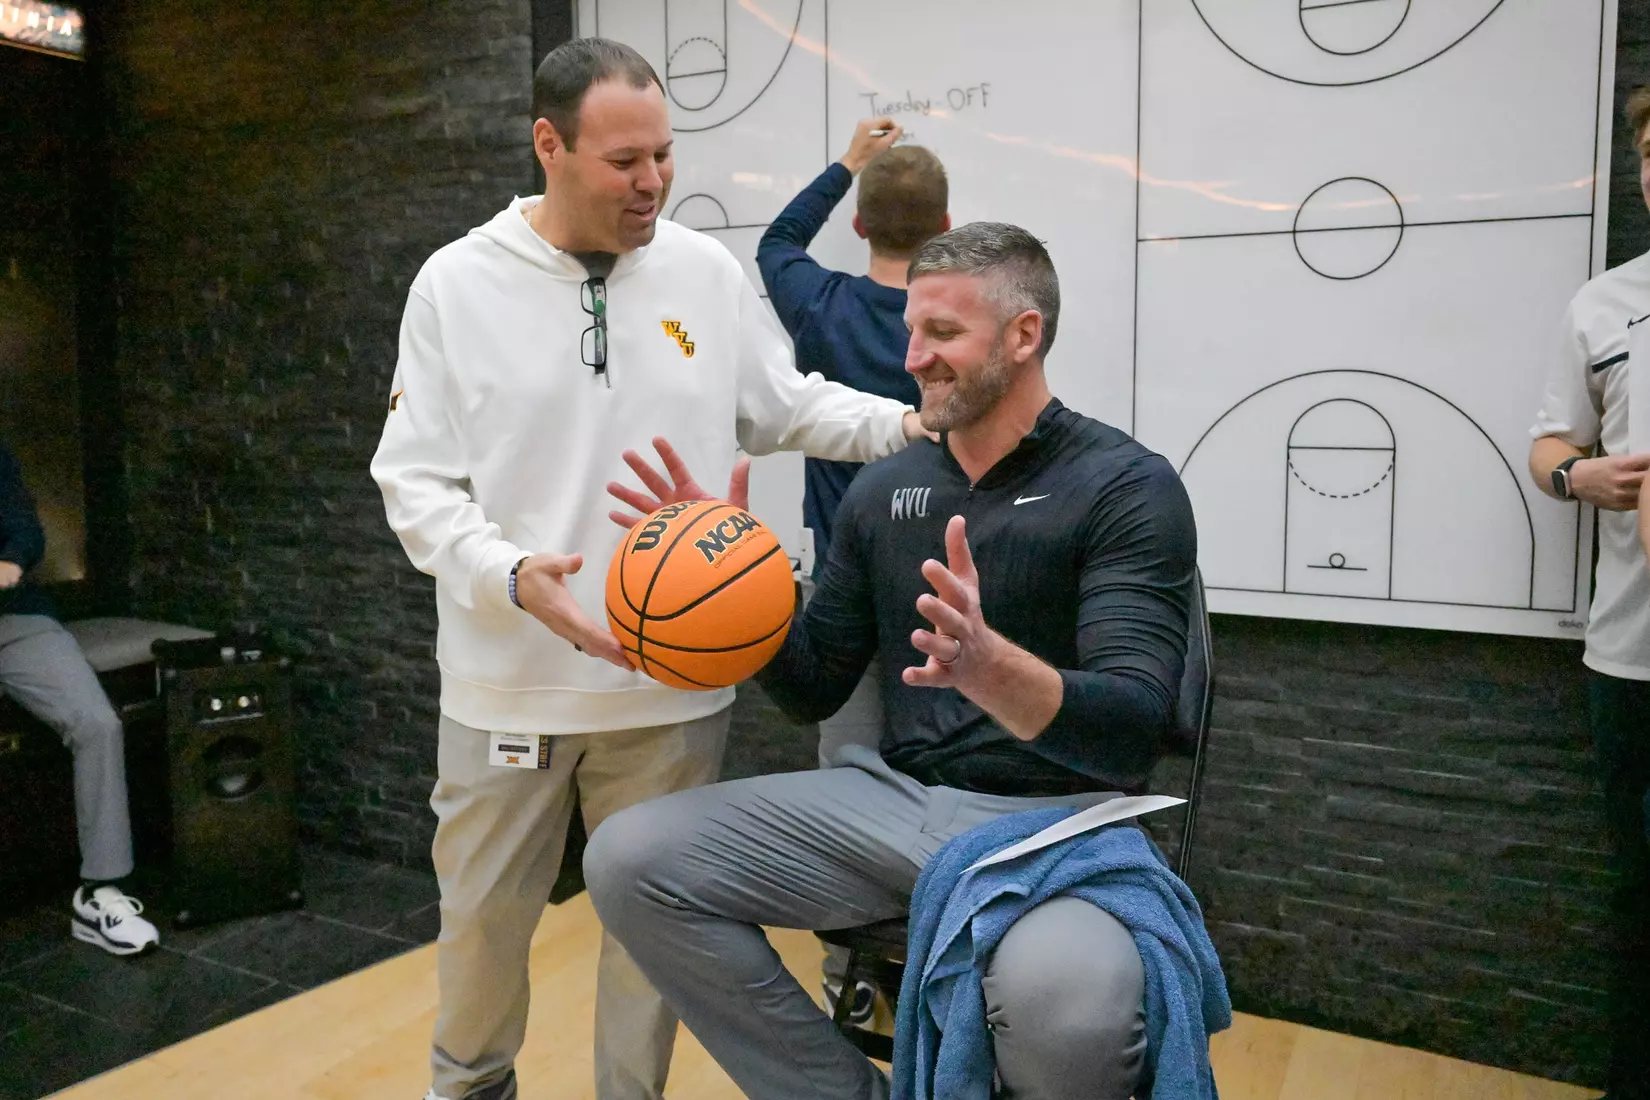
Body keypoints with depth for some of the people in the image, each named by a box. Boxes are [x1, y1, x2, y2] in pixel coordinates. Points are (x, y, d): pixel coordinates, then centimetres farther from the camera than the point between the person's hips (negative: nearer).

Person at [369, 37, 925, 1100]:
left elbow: (785, 406, 13)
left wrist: (907, 424, -2)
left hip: (676, 682, 1)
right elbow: (416, 483, -4)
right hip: (509, 683, 0)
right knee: (483, 913, 16)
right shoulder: (458, 283, -4)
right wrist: (512, 575, -21)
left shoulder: (710, 272, 1)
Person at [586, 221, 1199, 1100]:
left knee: (1063, 1000, -39)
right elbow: (813, 691, 13)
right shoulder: (884, 488, 9)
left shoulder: (1129, 486, -7)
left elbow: (1131, 731, -17)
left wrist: (989, 667, -37)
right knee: (629, 860, -11)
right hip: (893, 797, 5)